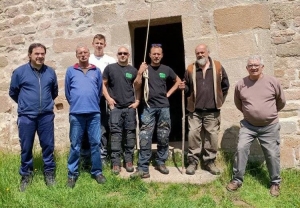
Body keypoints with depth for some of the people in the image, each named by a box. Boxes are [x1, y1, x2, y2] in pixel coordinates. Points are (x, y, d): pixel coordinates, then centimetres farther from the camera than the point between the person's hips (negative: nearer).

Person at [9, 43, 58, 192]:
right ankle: (26, 175, 24)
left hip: (46, 115, 1)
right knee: (26, 147, 7)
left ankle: (49, 172, 23)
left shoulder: (50, 72, 3)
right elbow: (13, 92, 11)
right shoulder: (19, 72, -3)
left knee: (48, 145, 7)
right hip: (26, 116, -1)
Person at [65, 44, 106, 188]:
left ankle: (97, 171, 18)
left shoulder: (96, 71, 10)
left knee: (95, 143, 6)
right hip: (76, 113, -1)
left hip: (94, 113, 1)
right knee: (75, 145, 5)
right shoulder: (70, 71, 7)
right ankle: (72, 174, 16)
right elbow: (67, 92, 11)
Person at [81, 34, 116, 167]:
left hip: (104, 99, -1)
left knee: (103, 129, 3)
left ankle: (103, 157, 12)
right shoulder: (87, 60, 11)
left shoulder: (110, 61, 7)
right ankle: (85, 158, 14)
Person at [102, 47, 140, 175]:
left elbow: (138, 87, 15)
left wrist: (137, 101, 3)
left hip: (130, 107, 2)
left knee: (130, 133, 5)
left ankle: (129, 161, 16)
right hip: (115, 107, -2)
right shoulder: (110, 68, 4)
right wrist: (108, 98, -5)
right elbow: (103, 84, 6)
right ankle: (115, 162, 4)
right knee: (116, 134, -1)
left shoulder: (133, 70, 8)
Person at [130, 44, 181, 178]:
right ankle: (143, 168, -3)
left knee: (163, 137, 8)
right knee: (145, 138, -7)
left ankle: (160, 162, 24)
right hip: (149, 107, -2)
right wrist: (139, 73, -18)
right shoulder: (144, 68, 4)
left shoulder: (166, 69, 8)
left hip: (164, 107, 2)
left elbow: (178, 81, 21)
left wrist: (168, 93, 10)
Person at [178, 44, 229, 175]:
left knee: (212, 136, 5)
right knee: (193, 135, 0)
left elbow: (225, 85, 9)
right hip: (195, 110, 1)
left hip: (212, 110, 0)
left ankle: (209, 162, 18)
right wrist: (184, 88, -8)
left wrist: (220, 100, 8)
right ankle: (193, 161, 12)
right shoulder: (190, 69, 5)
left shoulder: (218, 67, 2)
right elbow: (187, 88, 14)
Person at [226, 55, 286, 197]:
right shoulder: (240, 84, -5)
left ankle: (275, 183, 25)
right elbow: (238, 103, 14)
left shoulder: (272, 82, -9)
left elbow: (281, 102, 7)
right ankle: (237, 179, 9)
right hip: (248, 125, 1)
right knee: (241, 149, -6)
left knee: (272, 155, 6)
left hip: (270, 127, -1)